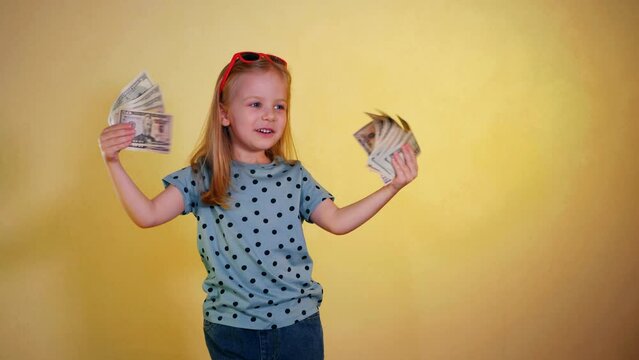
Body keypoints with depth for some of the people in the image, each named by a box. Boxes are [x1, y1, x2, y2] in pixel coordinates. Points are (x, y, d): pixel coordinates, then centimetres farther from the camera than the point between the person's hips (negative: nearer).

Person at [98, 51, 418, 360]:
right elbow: (148, 215, -8)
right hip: (231, 327, -1)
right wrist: (114, 164, -17)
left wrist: (392, 187, -5)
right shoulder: (201, 178, -4)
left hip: (297, 323, 2)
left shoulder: (294, 176, 2)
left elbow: (337, 221, 1)